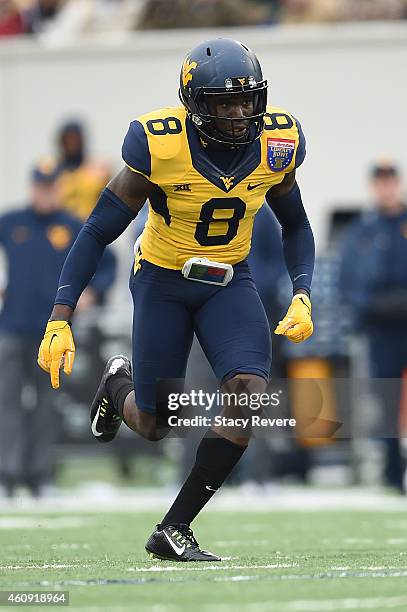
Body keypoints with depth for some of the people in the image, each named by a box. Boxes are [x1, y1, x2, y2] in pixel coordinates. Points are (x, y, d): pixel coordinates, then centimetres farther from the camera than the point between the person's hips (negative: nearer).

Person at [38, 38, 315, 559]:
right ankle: (120, 384, 46)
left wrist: (302, 297, -9)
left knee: (251, 394, -21)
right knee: (154, 425, 5)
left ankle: (174, 530, -11)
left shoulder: (275, 145, -13)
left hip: (229, 283, 3)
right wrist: (60, 320, -22)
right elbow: (98, 232, -16)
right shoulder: (160, 146, -24)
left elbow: (295, 227, 7)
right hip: (162, 282, -3)